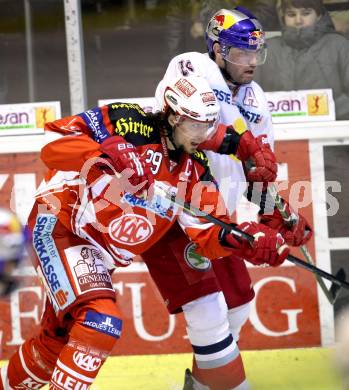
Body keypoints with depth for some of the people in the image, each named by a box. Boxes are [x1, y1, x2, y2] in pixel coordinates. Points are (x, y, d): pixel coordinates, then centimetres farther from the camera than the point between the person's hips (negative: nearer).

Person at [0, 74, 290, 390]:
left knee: (56, 341, 16)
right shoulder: (128, 124, -18)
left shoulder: (194, 169, 0)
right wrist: (104, 155, -41)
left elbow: (208, 233, -6)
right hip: (59, 228, -8)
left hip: (104, 255, 8)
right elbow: (54, 147, -25)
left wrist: (246, 237, -26)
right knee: (101, 321, -26)